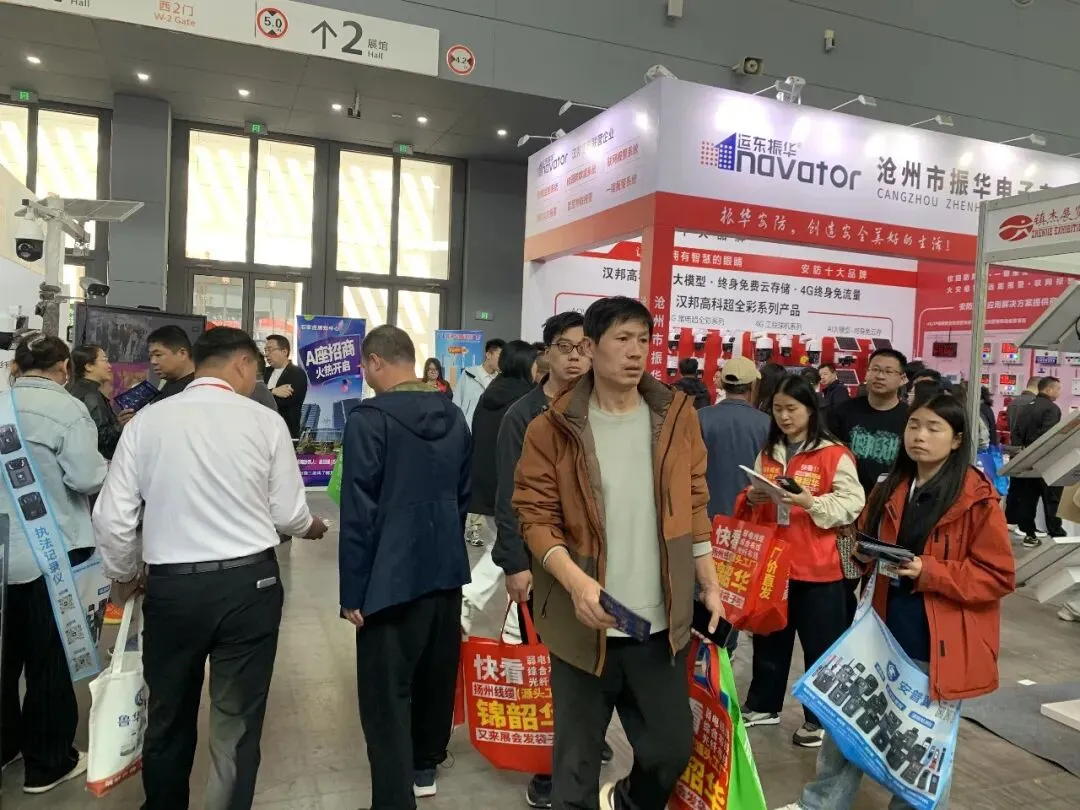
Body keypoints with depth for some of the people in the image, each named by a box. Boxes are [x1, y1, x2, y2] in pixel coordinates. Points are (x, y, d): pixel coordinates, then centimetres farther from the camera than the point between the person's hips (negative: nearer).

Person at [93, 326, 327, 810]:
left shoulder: (147, 420, -2)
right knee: (237, 721, 12)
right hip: (248, 583, -2)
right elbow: (289, 515, -1)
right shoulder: (265, 421, -6)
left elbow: (112, 517, 0)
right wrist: (312, 528, 22)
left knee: (169, 717, 23)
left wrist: (122, 577, 18)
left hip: (170, 586, 2)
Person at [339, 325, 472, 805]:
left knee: (387, 694, 2)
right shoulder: (454, 417, 6)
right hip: (447, 569, 7)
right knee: (436, 673, 21)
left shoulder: (370, 419, -14)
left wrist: (353, 592, -9)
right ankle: (425, 765, 40)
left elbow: (358, 512, -15)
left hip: (393, 576, -7)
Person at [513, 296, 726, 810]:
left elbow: (694, 507, 9)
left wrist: (710, 585, 6)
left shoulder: (677, 416, 3)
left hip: (661, 624, 3)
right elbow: (535, 516, -7)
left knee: (672, 749, 15)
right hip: (585, 624, -2)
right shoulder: (553, 428, -6)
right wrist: (575, 580, -22)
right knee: (577, 762, 11)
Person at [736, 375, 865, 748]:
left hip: (818, 568, -5)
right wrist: (753, 499, -5)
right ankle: (763, 706, 31)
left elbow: (852, 504, -13)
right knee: (769, 637, 16)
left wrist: (811, 503, -27)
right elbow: (750, 507, 17)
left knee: (820, 645, 7)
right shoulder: (768, 453, 10)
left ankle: (818, 718, 23)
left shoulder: (835, 454, -7)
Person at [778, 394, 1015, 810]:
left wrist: (928, 572, -21)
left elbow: (998, 575, -11)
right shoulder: (891, 490, 7)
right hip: (885, 631, 6)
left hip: (939, 644, -5)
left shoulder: (977, 498, -11)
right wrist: (864, 554, -3)